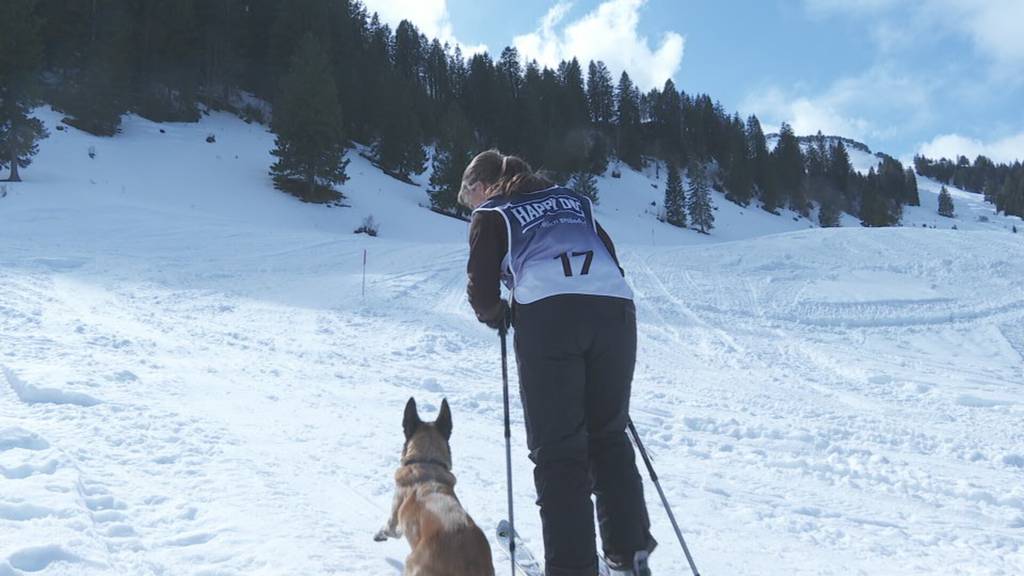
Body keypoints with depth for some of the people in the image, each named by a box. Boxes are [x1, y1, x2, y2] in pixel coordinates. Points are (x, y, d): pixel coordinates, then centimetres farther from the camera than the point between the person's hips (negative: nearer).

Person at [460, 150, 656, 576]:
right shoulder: (573, 200, 30)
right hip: (616, 309, 5)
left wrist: (495, 315, 28)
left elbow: (482, 290, 7)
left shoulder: (492, 215, 17)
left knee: (557, 449, 3)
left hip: (547, 317, -4)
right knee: (609, 435, 18)